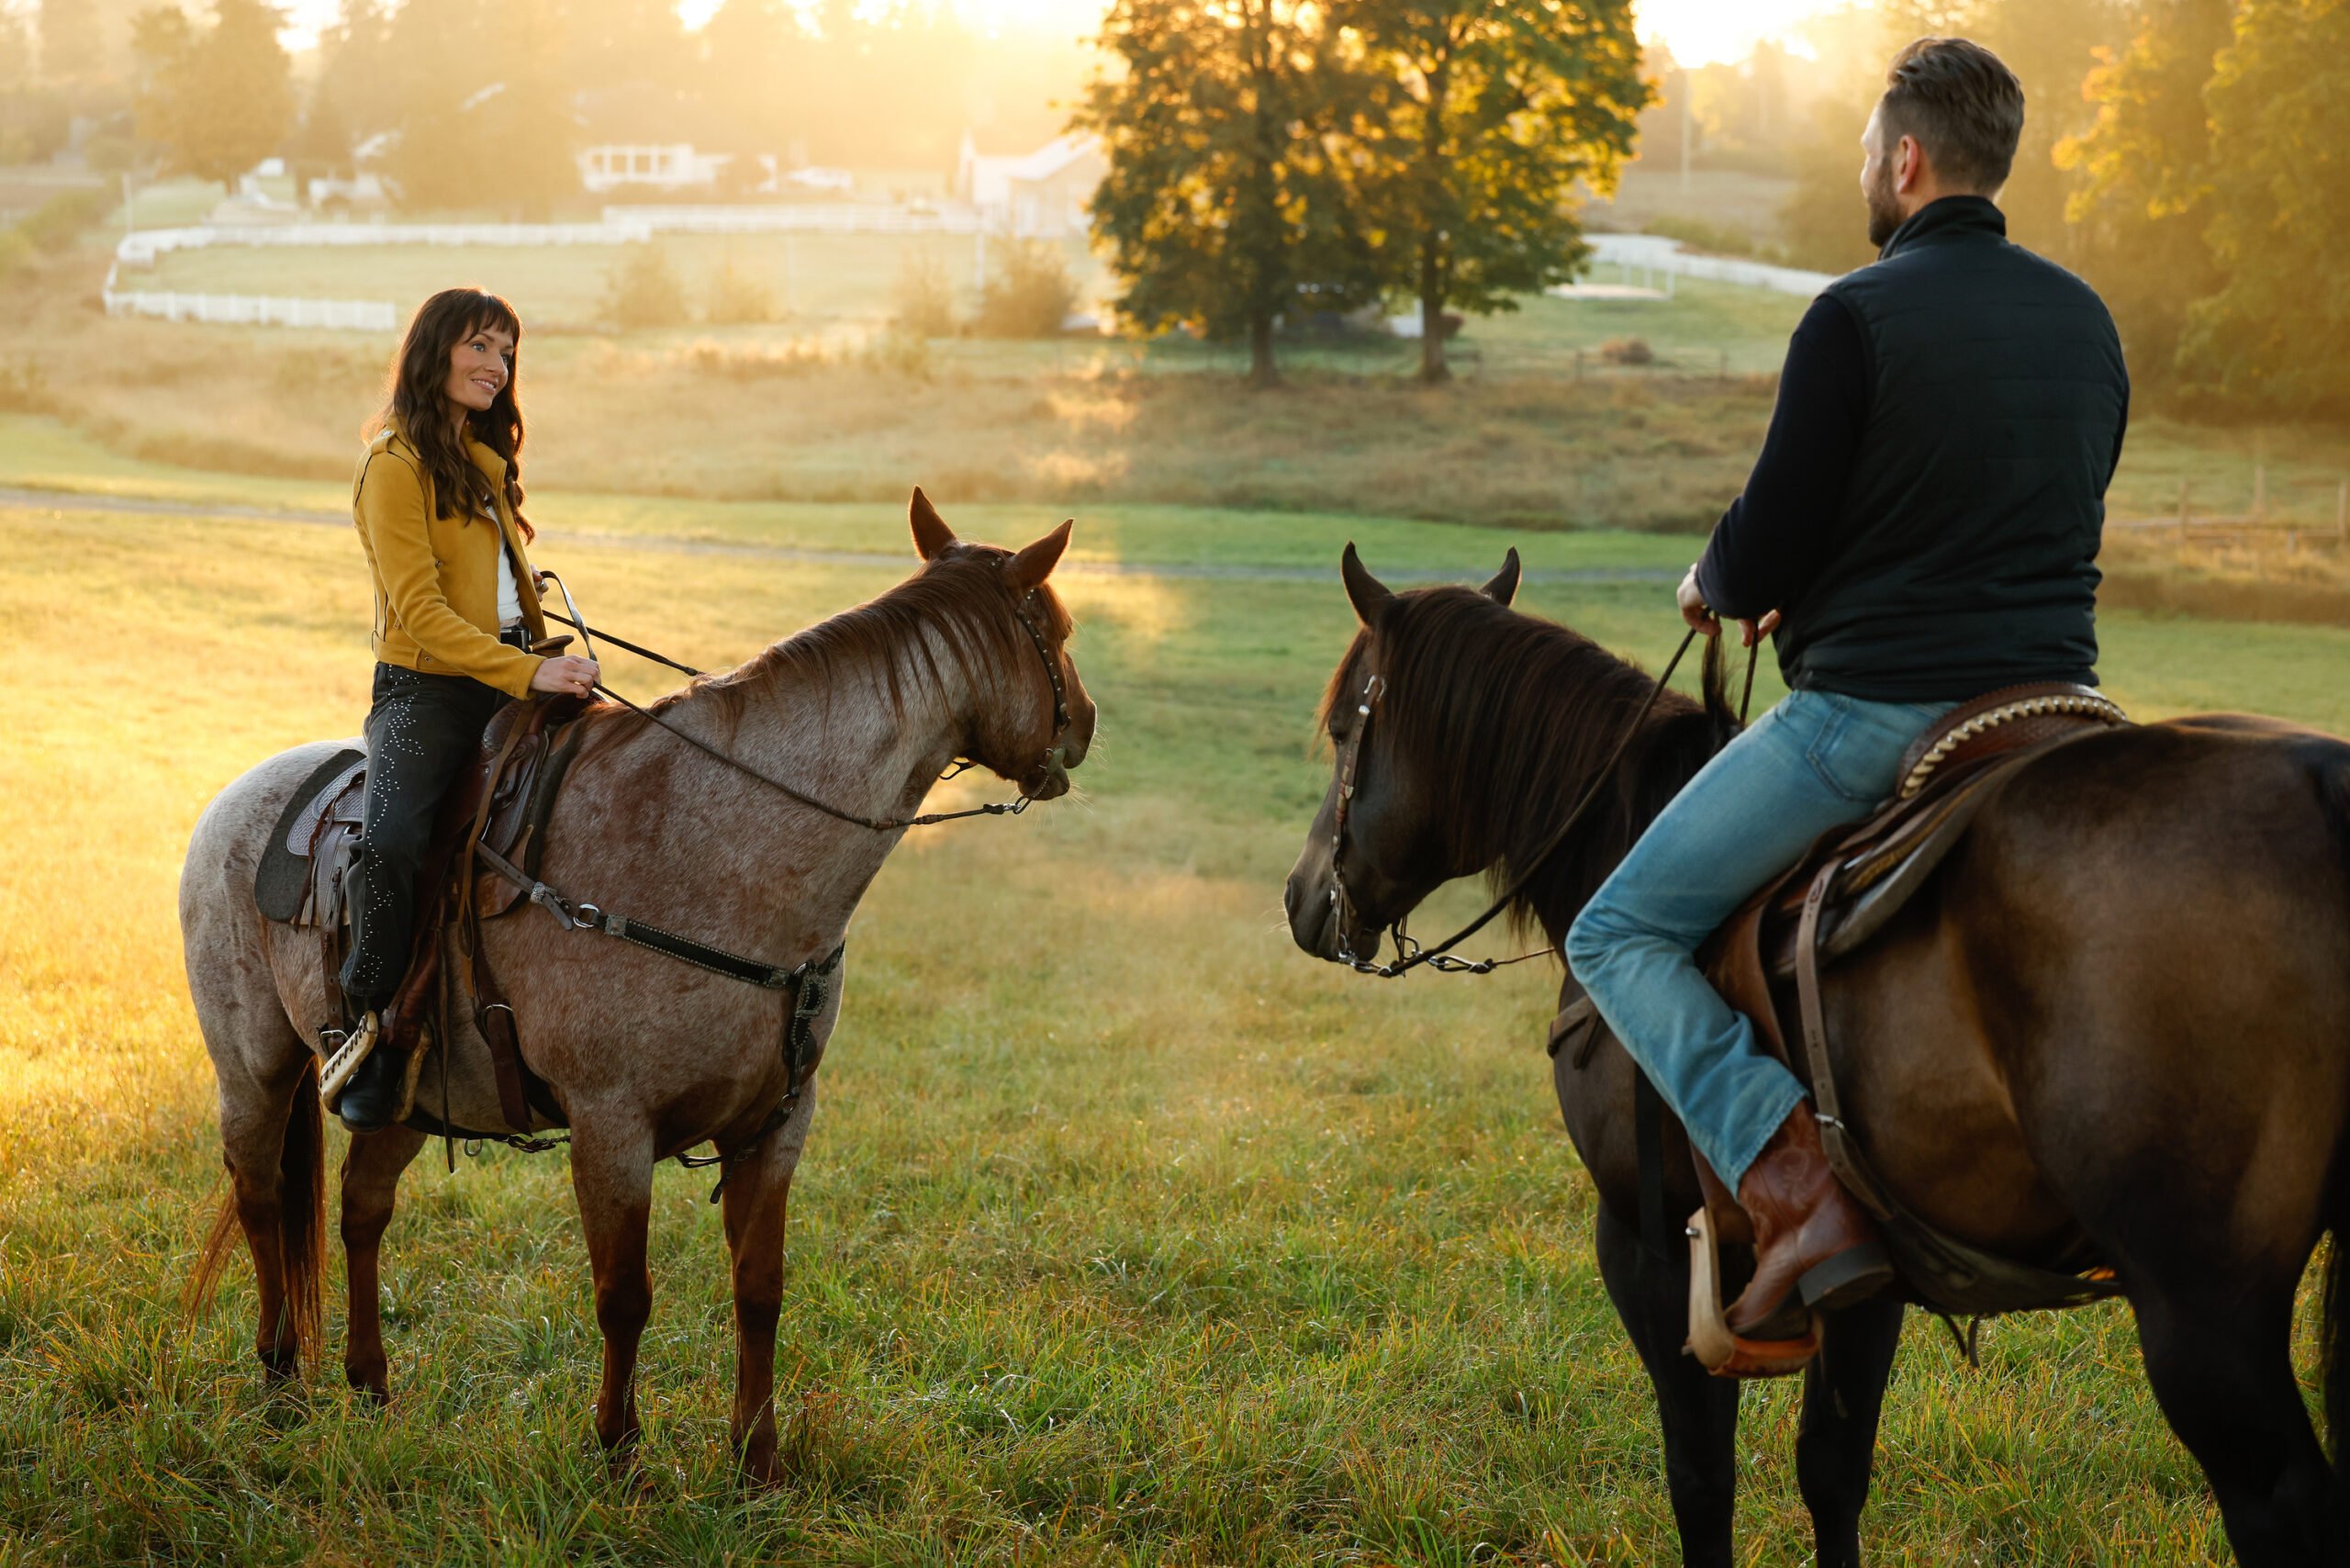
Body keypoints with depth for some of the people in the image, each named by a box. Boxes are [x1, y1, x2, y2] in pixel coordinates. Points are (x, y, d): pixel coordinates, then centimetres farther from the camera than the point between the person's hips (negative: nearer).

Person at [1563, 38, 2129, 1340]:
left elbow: (1760, 556, -13)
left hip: (1874, 711, -7)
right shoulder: (2086, 319, 10)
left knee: (1619, 937, 3)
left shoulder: (1857, 316, -12)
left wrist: (1715, 588, 12)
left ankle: (1802, 1197, -15)